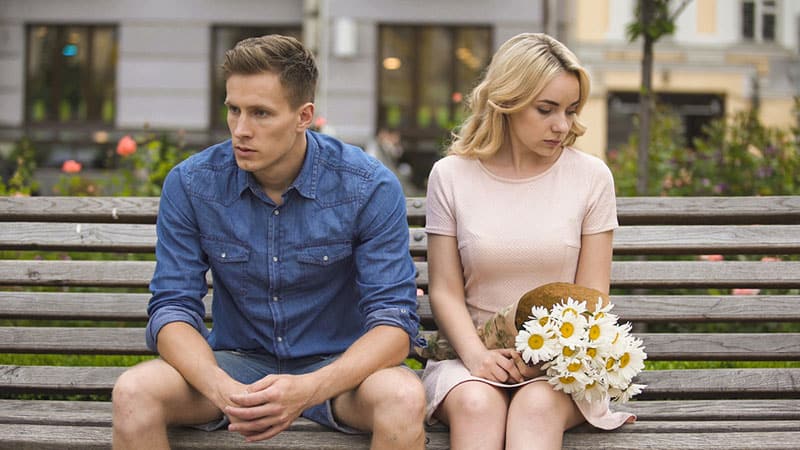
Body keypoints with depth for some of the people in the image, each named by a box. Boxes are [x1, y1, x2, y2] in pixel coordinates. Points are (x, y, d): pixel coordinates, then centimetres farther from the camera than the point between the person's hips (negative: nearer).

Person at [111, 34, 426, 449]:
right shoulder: (190, 185, -7)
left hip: (335, 365, -1)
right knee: (132, 392, -27)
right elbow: (173, 307, -8)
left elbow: (394, 318, -16)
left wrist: (309, 388, -34)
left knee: (404, 398, -34)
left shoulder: (370, 187, -13)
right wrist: (220, 388, -30)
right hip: (236, 362, 2)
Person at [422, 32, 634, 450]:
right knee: (475, 402, -34)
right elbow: (445, 290, 1)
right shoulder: (451, 175, 3)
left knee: (537, 404, -34)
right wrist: (476, 354, -18)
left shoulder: (591, 176, 3)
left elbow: (591, 297, 3)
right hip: (474, 350, 0)